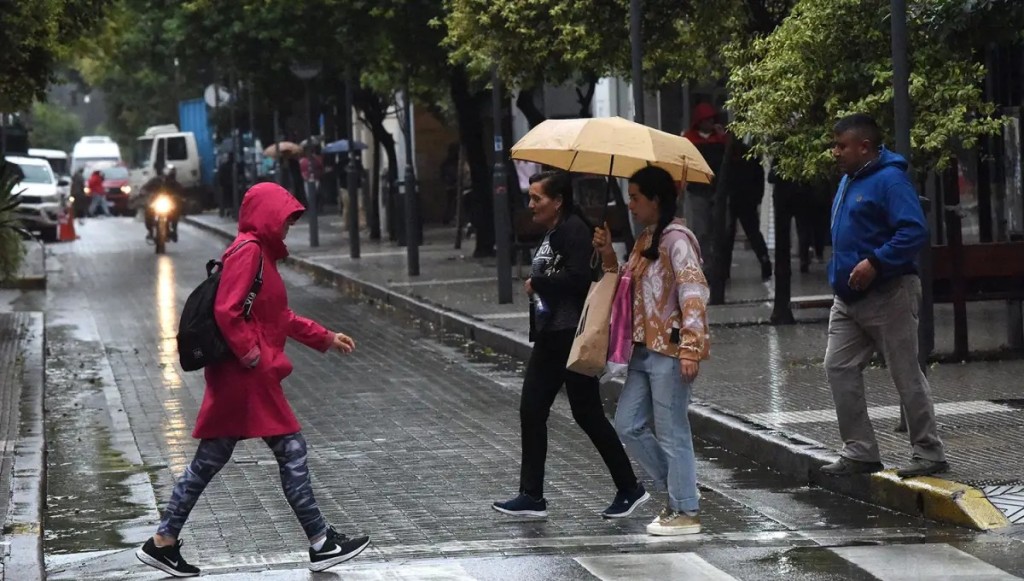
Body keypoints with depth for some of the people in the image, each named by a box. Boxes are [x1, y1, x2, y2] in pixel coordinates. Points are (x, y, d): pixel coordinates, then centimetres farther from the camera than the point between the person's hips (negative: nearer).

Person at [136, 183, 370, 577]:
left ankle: (163, 542, 13)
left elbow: (280, 318, 27)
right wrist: (251, 354, -18)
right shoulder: (248, 250, -13)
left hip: (235, 379, 10)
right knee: (291, 452, -4)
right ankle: (321, 544, 2)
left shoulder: (261, 252, 19)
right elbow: (226, 311, -22)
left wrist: (325, 338, 28)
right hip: (249, 377, -10)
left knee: (210, 459, 11)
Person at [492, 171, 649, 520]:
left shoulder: (573, 230, -14)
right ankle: (531, 496, 9)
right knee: (531, 411, 6)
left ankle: (630, 489, 7)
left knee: (587, 413, -4)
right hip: (550, 337, 10)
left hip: (572, 337, -10)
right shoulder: (552, 233, 16)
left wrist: (537, 284, -13)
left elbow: (577, 279, -24)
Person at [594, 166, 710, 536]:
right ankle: (676, 489, 21)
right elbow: (627, 289, 23)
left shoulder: (676, 239, -14)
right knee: (629, 425, 10)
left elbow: (694, 293, -20)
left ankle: (686, 512, 5)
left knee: (671, 433, -3)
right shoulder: (645, 240, 15)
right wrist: (608, 257, 8)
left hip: (669, 351, -10)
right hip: (644, 349, 10)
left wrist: (690, 348, -26)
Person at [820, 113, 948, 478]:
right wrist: (839, 274, 16)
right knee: (839, 367, 4)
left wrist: (875, 262, -30)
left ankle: (929, 454, 6)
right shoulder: (848, 181, 13)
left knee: (906, 375, -3)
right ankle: (859, 451, 9)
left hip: (887, 295, -10)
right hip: (849, 298, 10)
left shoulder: (889, 180, -16)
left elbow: (914, 232, -25)